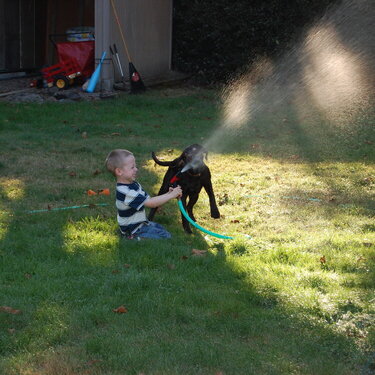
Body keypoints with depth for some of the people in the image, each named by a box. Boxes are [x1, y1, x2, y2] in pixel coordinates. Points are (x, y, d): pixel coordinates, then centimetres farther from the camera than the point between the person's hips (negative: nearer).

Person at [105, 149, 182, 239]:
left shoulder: (134, 184, 3)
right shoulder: (126, 192, -31)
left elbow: (148, 200, 2)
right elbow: (150, 203, -33)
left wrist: (167, 194, -12)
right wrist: (172, 195, -28)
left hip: (141, 223, 10)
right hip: (134, 231, -10)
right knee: (166, 237, -10)